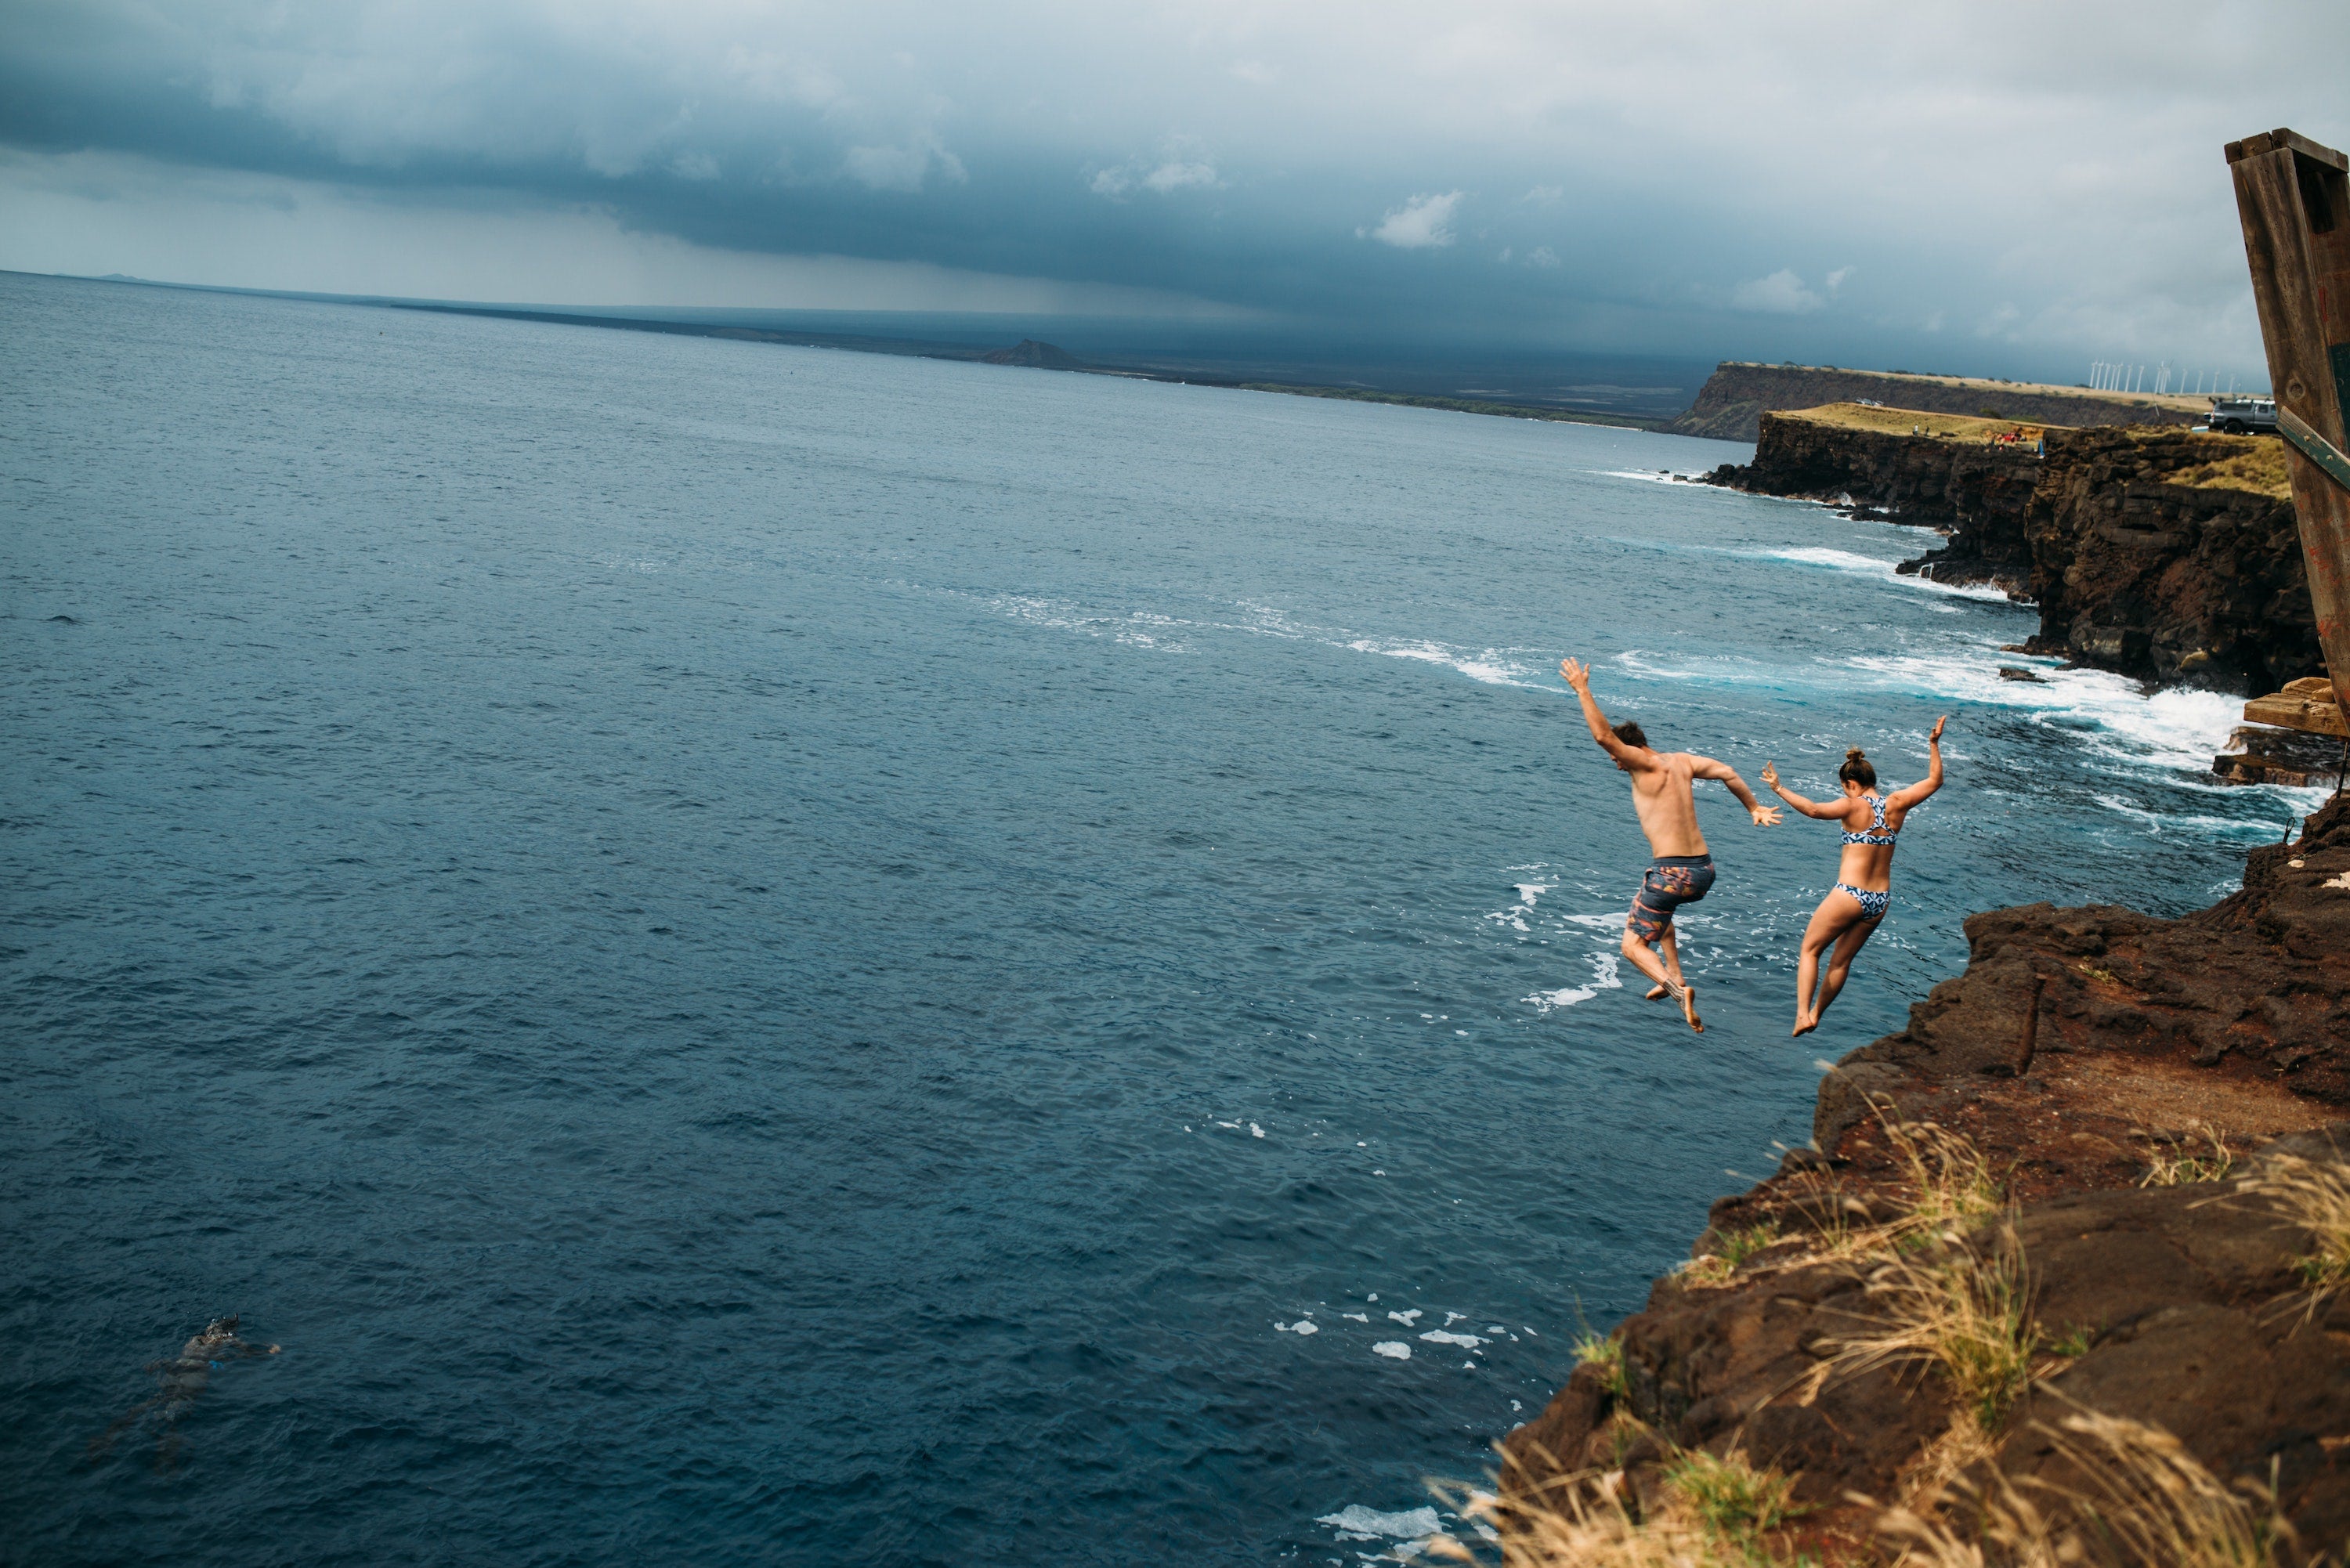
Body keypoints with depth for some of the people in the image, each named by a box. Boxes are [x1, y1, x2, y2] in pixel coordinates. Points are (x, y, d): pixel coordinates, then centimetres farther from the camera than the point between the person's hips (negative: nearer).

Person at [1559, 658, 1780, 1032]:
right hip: (1704, 871, 8)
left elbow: (1603, 735, -19)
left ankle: (1677, 988, -23)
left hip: (1672, 872, -8)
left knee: (1634, 945, 2)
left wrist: (1582, 690, -14)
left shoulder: (1647, 765, -10)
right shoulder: (1681, 761, 10)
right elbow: (1727, 772, 14)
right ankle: (1675, 977, 31)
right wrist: (1754, 808, 26)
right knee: (1657, 906, 38)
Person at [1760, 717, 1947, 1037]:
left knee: (1810, 950, 8)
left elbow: (1813, 809, -30)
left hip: (1849, 895, -6)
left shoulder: (1854, 807, -13)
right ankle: (1815, 1015, 27)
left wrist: (1779, 789, -26)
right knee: (1842, 960, 19)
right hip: (1879, 901, 6)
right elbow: (1934, 780, 15)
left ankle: (1803, 1014, -7)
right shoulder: (1896, 804, 3)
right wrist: (1934, 744, 20)